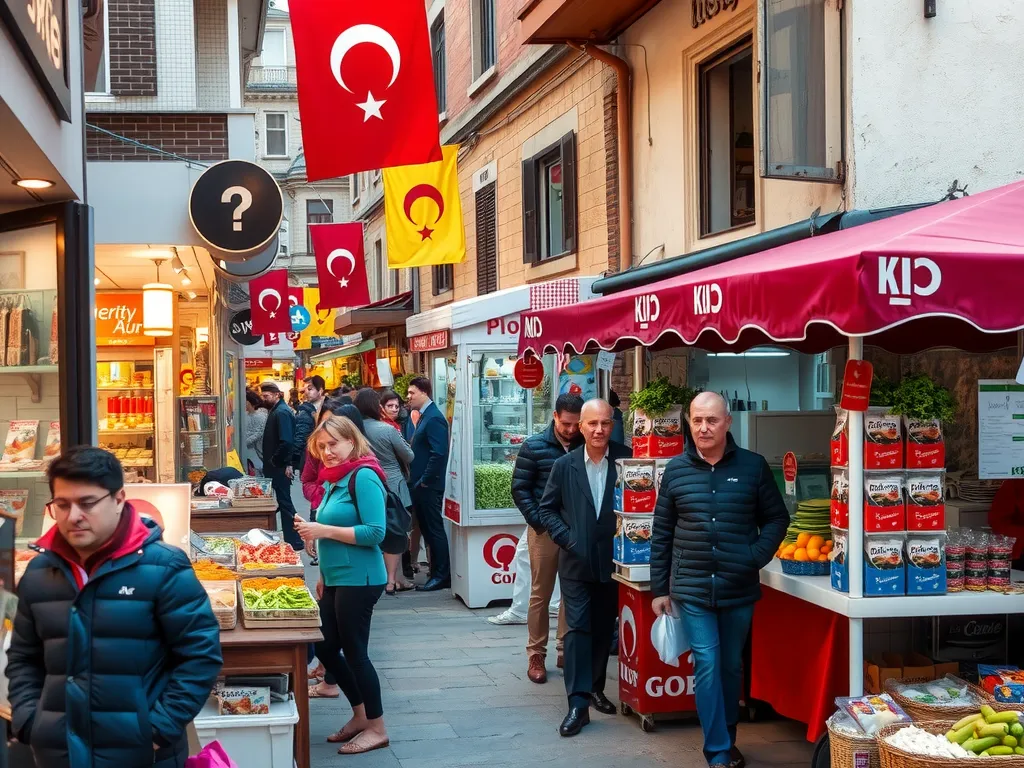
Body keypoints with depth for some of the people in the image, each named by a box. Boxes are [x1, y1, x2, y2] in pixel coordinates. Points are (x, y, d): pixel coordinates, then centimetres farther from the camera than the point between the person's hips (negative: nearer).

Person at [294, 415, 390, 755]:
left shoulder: (363, 476, -15)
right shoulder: (334, 478, 11)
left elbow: (375, 532, -22)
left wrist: (323, 530, -21)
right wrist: (324, 575, 16)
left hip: (358, 580, -9)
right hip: (337, 579, 9)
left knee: (353, 650, 0)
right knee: (325, 647, 13)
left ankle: (376, 728, 14)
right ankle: (360, 716, 29)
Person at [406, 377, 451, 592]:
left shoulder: (434, 418, -16)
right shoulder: (424, 416, 14)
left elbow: (439, 453, -23)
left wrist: (424, 481, -18)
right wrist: (414, 480, 12)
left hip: (429, 486, -10)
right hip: (421, 485, 10)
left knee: (434, 530, -3)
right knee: (428, 529, 12)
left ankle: (442, 576, 4)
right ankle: (436, 573, 19)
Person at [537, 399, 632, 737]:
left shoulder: (627, 459, -4)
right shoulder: (564, 465, 0)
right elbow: (547, 508, 6)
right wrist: (565, 537, -7)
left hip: (612, 560, 1)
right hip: (576, 561, 0)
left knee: (604, 629, 13)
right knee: (577, 628, -4)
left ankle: (595, 688, 30)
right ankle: (578, 703, -5)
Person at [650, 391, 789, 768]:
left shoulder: (753, 466, -2)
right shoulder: (676, 470, 0)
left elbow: (777, 518, 5)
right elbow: (661, 533, 4)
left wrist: (756, 557, -11)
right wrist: (659, 588, 3)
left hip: (739, 589, 1)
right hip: (692, 589, -1)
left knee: (732, 666, 14)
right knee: (707, 666, -5)